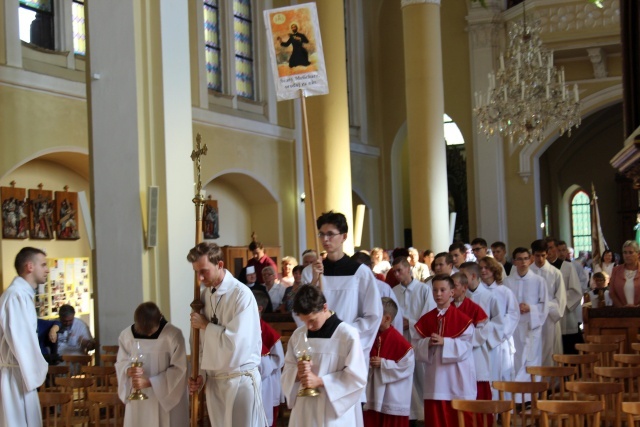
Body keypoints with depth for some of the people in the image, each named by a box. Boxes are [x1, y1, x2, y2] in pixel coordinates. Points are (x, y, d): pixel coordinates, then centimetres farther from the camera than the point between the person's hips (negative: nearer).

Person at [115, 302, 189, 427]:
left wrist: (150, 382, -18)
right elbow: (120, 362, 6)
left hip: (167, 397, -3)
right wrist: (128, 370, -18)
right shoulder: (127, 335, -3)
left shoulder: (173, 335, -13)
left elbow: (179, 369, -11)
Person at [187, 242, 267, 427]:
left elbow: (236, 341, -23)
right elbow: (203, 341, 12)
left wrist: (205, 325, -12)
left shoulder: (241, 294, -16)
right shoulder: (205, 295, 5)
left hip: (240, 379, -6)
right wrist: (202, 373, 2)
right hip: (213, 380, 6)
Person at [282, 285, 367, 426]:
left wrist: (320, 381, -16)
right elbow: (287, 373, 11)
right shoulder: (298, 335, 7)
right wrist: (298, 373, -13)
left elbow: (357, 377, -11)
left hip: (336, 414, -4)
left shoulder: (348, 335, -10)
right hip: (304, 410, 5)